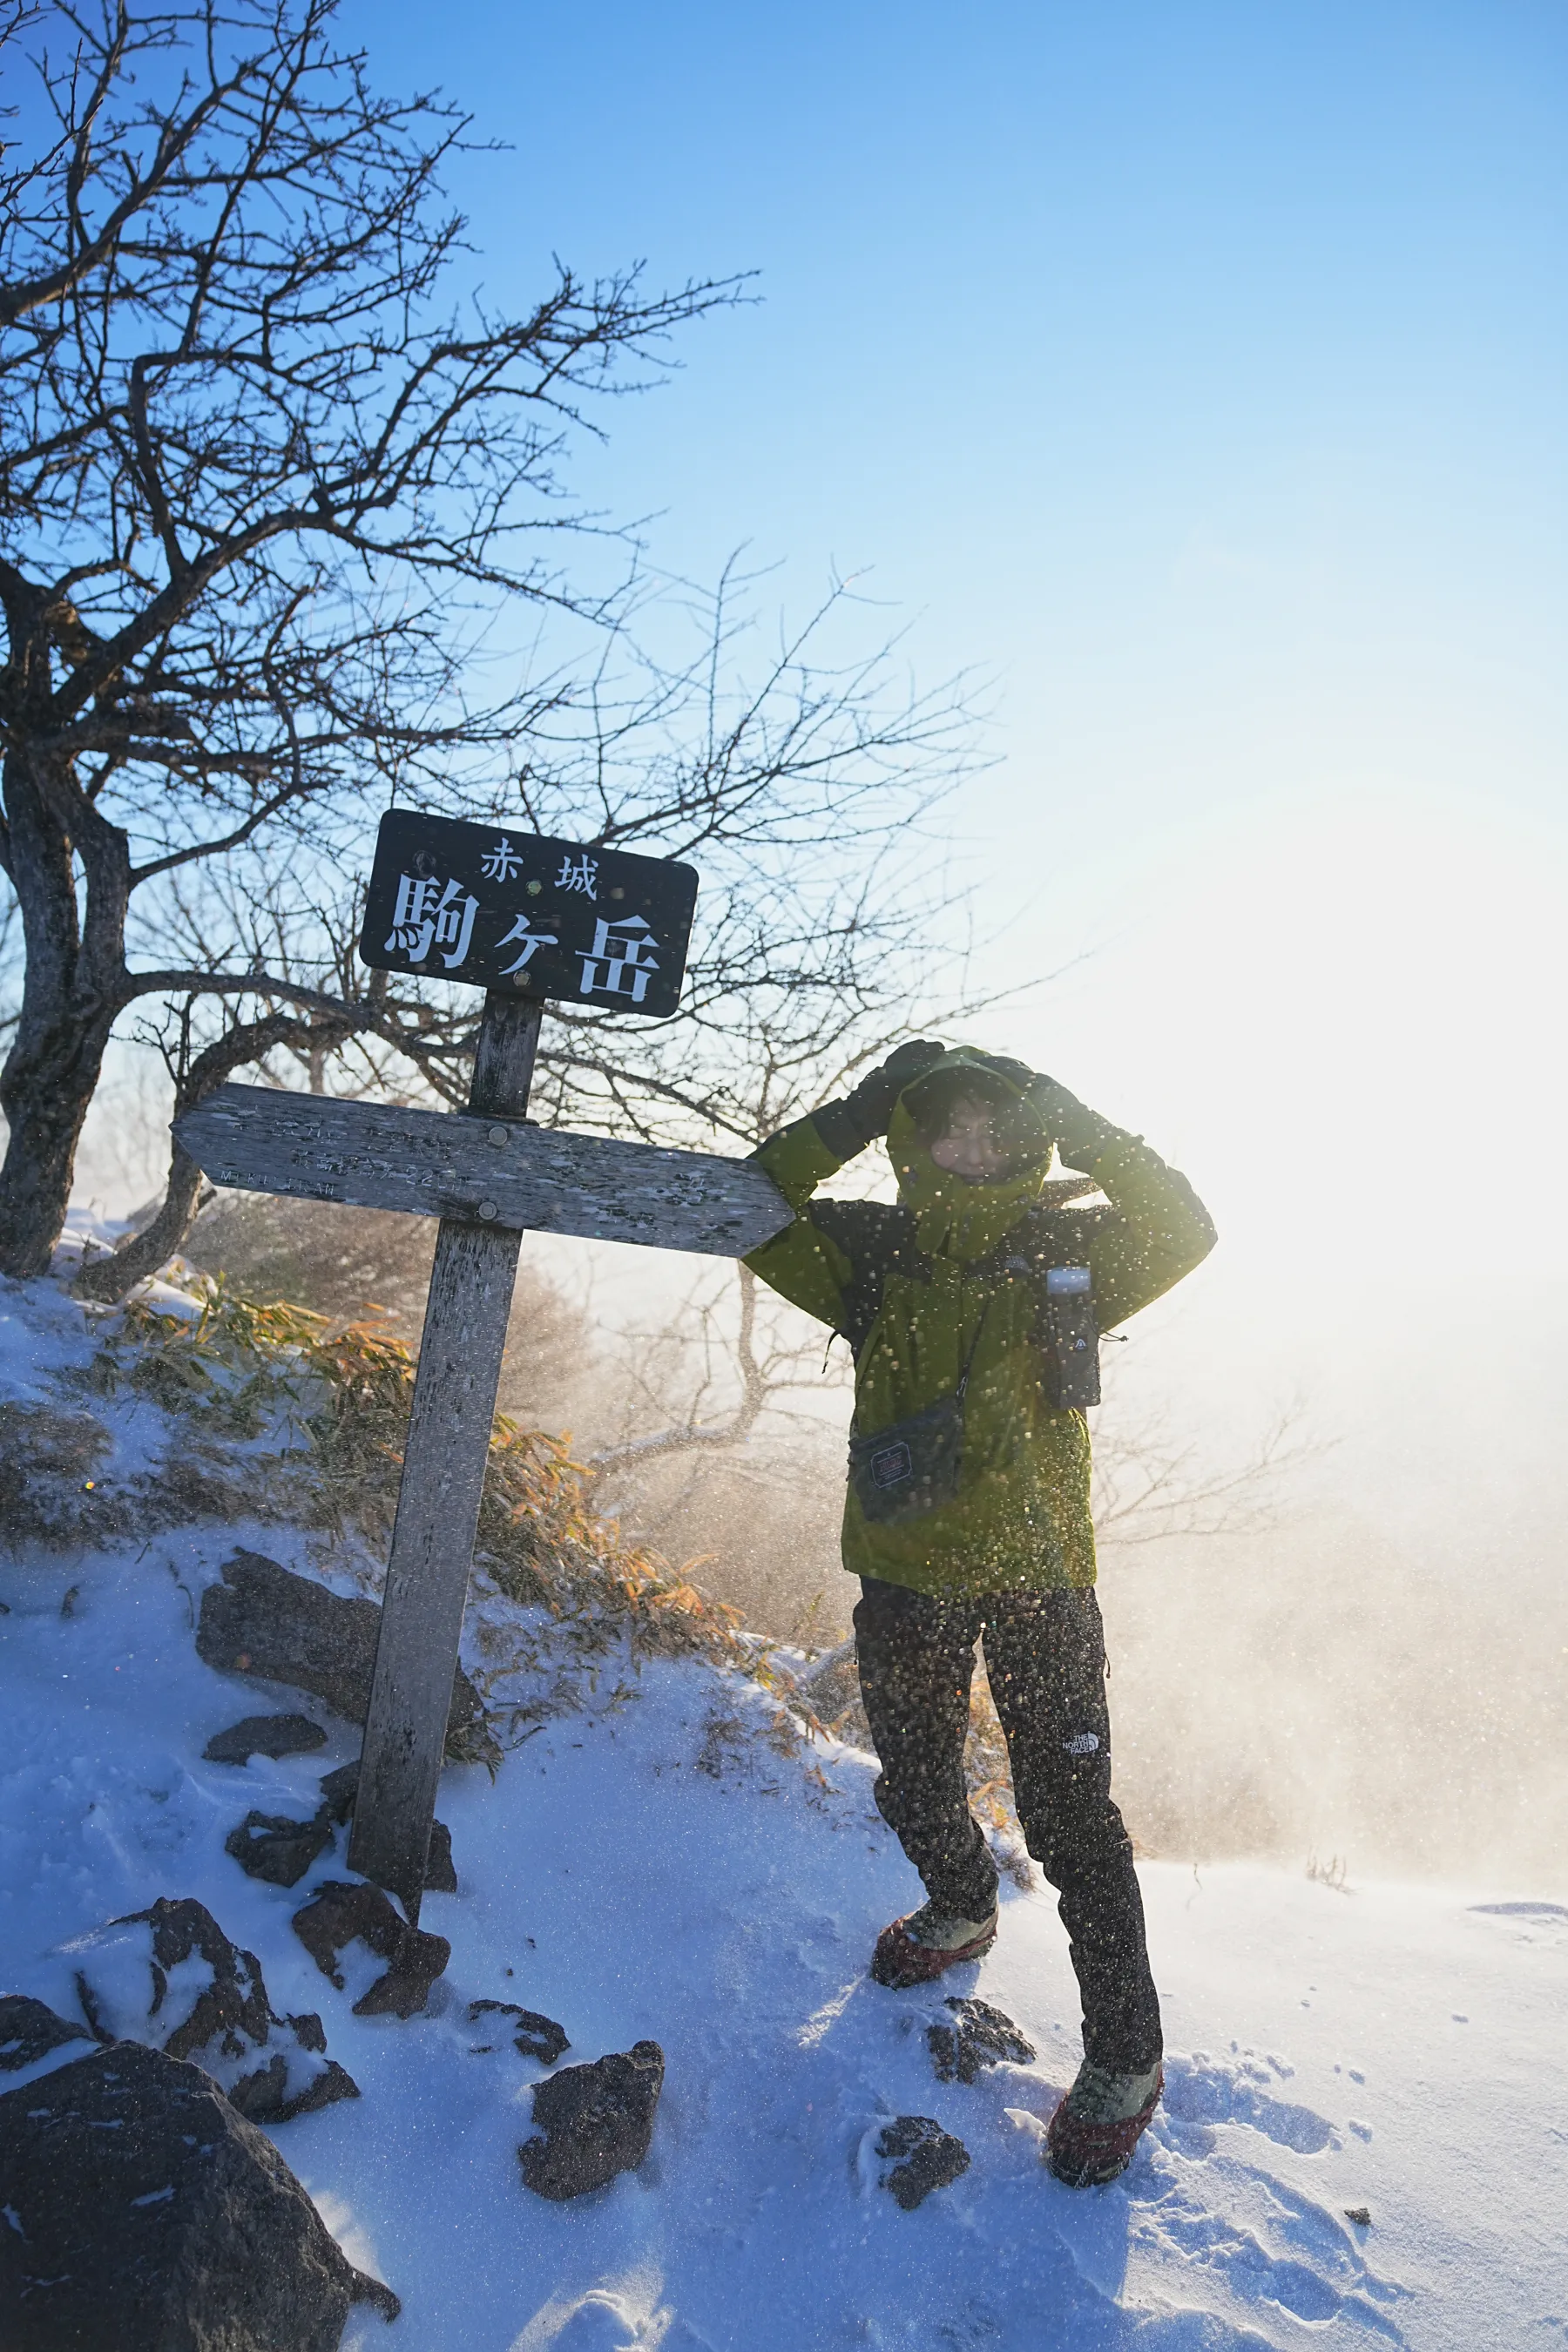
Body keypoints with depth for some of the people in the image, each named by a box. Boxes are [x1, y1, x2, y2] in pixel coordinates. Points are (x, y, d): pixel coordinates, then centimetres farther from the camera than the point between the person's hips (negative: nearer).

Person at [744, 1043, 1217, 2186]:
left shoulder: (1067, 1250, -2)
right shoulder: (875, 1250, 1)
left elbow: (1182, 1232, -16)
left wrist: (1084, 1133, -21)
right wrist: (852, 1116, -16)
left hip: (1039, 1577, -2)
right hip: (906, 1574, 3)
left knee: (1069, 1814, 2)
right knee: (916, 1792, 19)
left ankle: (1125, 2056, 20)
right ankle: (963, 1908, 51)